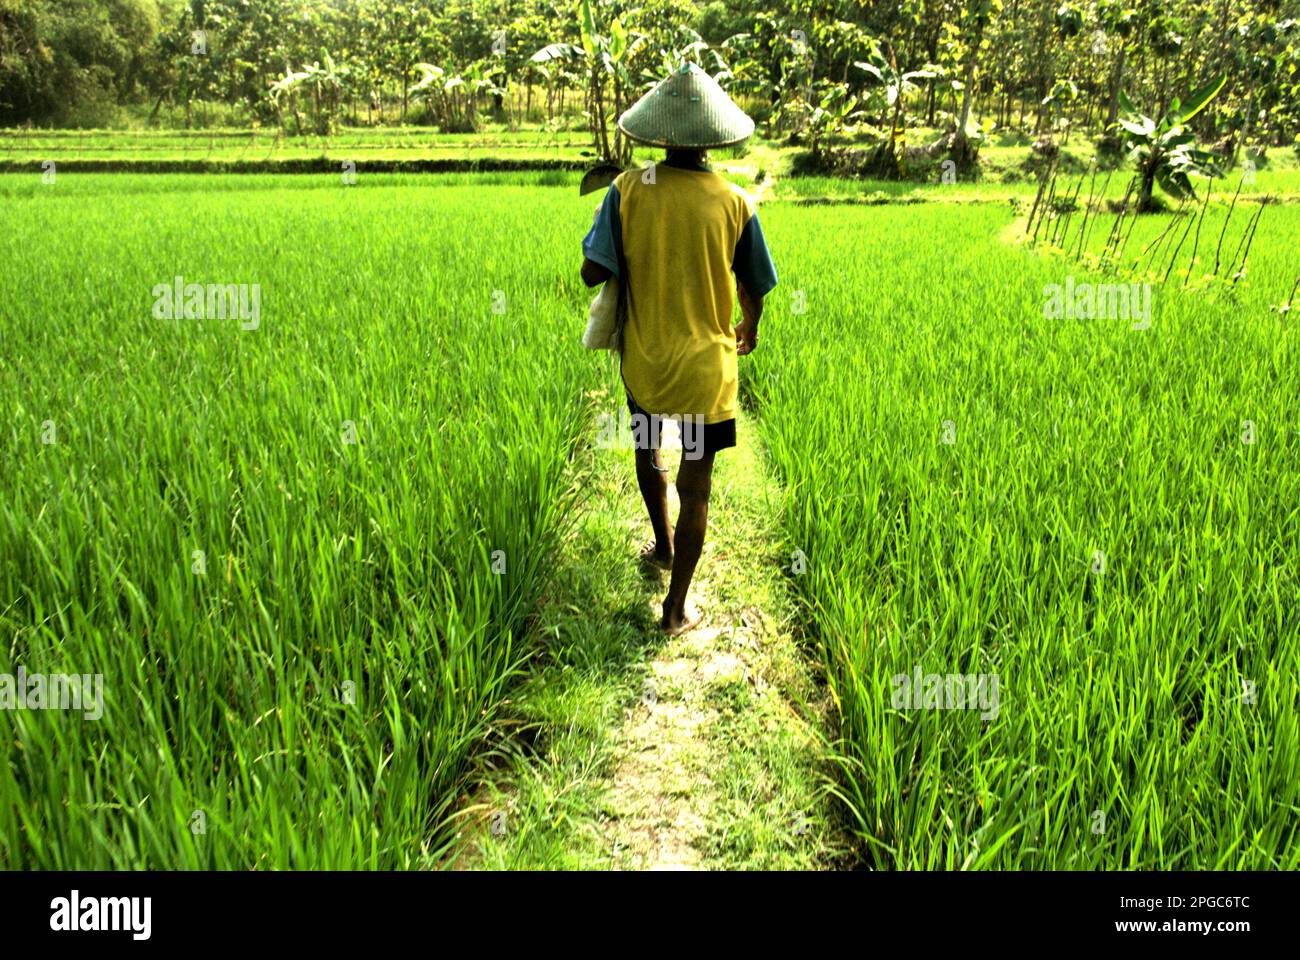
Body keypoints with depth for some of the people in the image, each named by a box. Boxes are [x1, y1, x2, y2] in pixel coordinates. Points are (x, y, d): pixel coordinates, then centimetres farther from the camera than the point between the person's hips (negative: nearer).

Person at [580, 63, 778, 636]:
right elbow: (754, 289, 1)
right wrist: (748, 331, 23)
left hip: (643, 358, 2)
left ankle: (663, 546, 49)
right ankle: (676, 608, 16)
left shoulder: (628, 190, -11)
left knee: (648, 453, 28)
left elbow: (593, 273, -14)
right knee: (695, 486, 8)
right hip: (706, 365, -1)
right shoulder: (734, 204, -10)